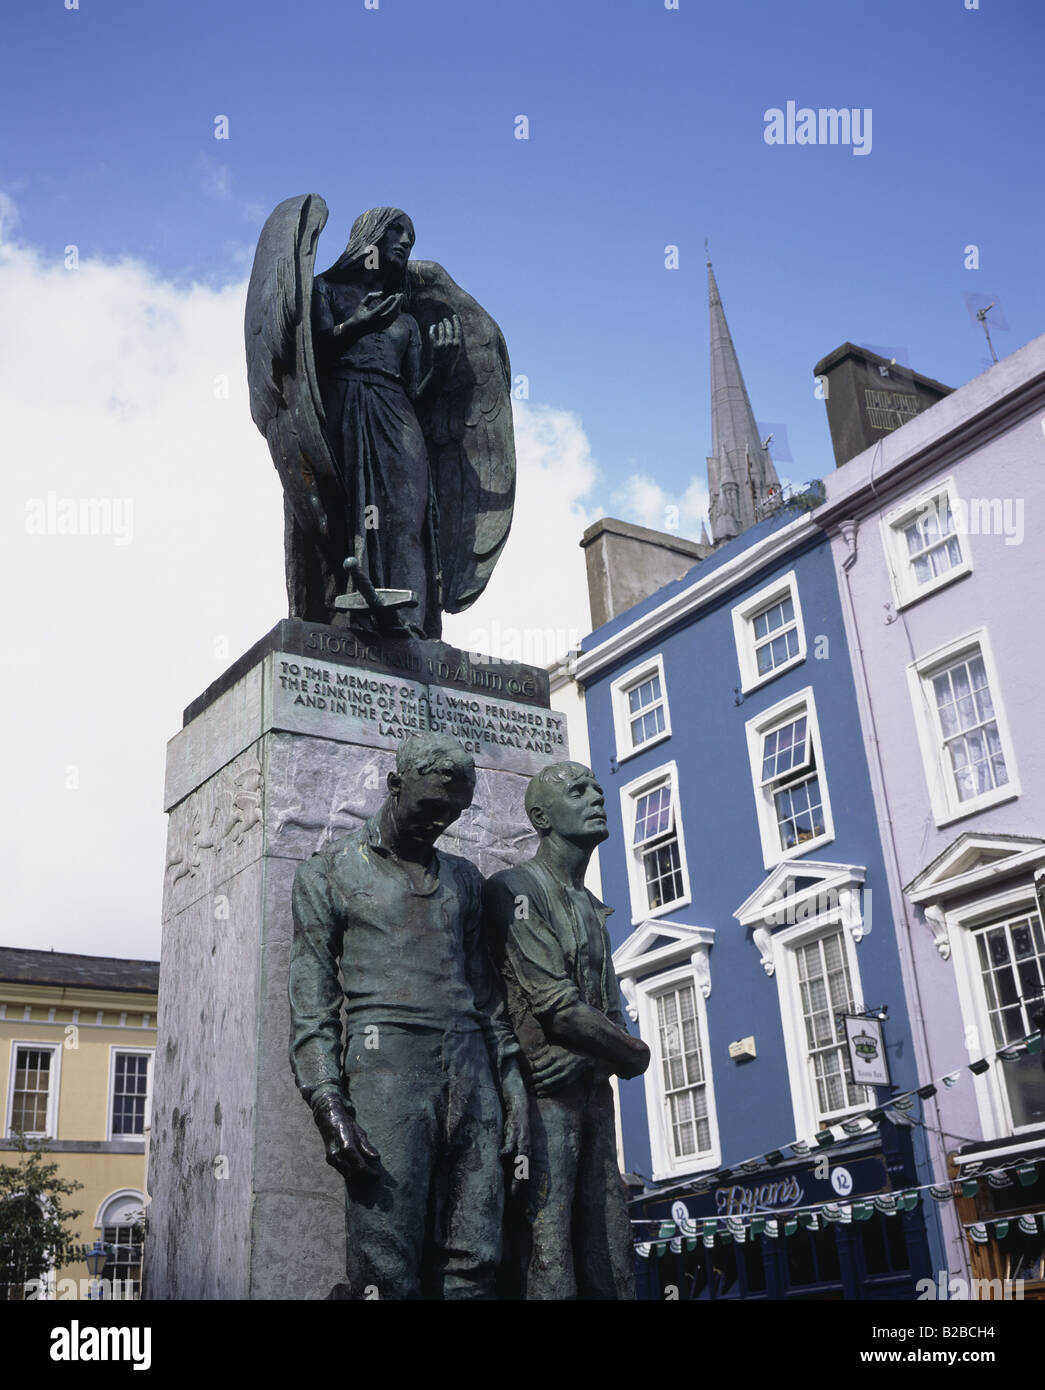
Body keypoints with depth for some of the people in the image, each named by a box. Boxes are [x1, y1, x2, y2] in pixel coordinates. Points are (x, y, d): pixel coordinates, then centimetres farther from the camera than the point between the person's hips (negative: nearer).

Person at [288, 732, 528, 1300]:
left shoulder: (464, 879, 23)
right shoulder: (329, 873, 11)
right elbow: (311, 1000, 3)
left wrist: (511, 1083, 10)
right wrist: (327, 1101, -9)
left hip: (470, 1070, 4)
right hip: (385, 1063, -4)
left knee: (474, 1264, -1)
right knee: (387, 1273, -9)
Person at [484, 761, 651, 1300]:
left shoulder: (591, 906, 20)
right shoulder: (515, 888, -7)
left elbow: (610, 1012, 15)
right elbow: (557, 1007, -15)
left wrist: (617, 1051, -8)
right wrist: (634, 1053, -3)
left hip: (594, 1090, 8)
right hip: (548, 1095, -8)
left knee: (611, 1266, 8)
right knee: (549, 1258, -11)